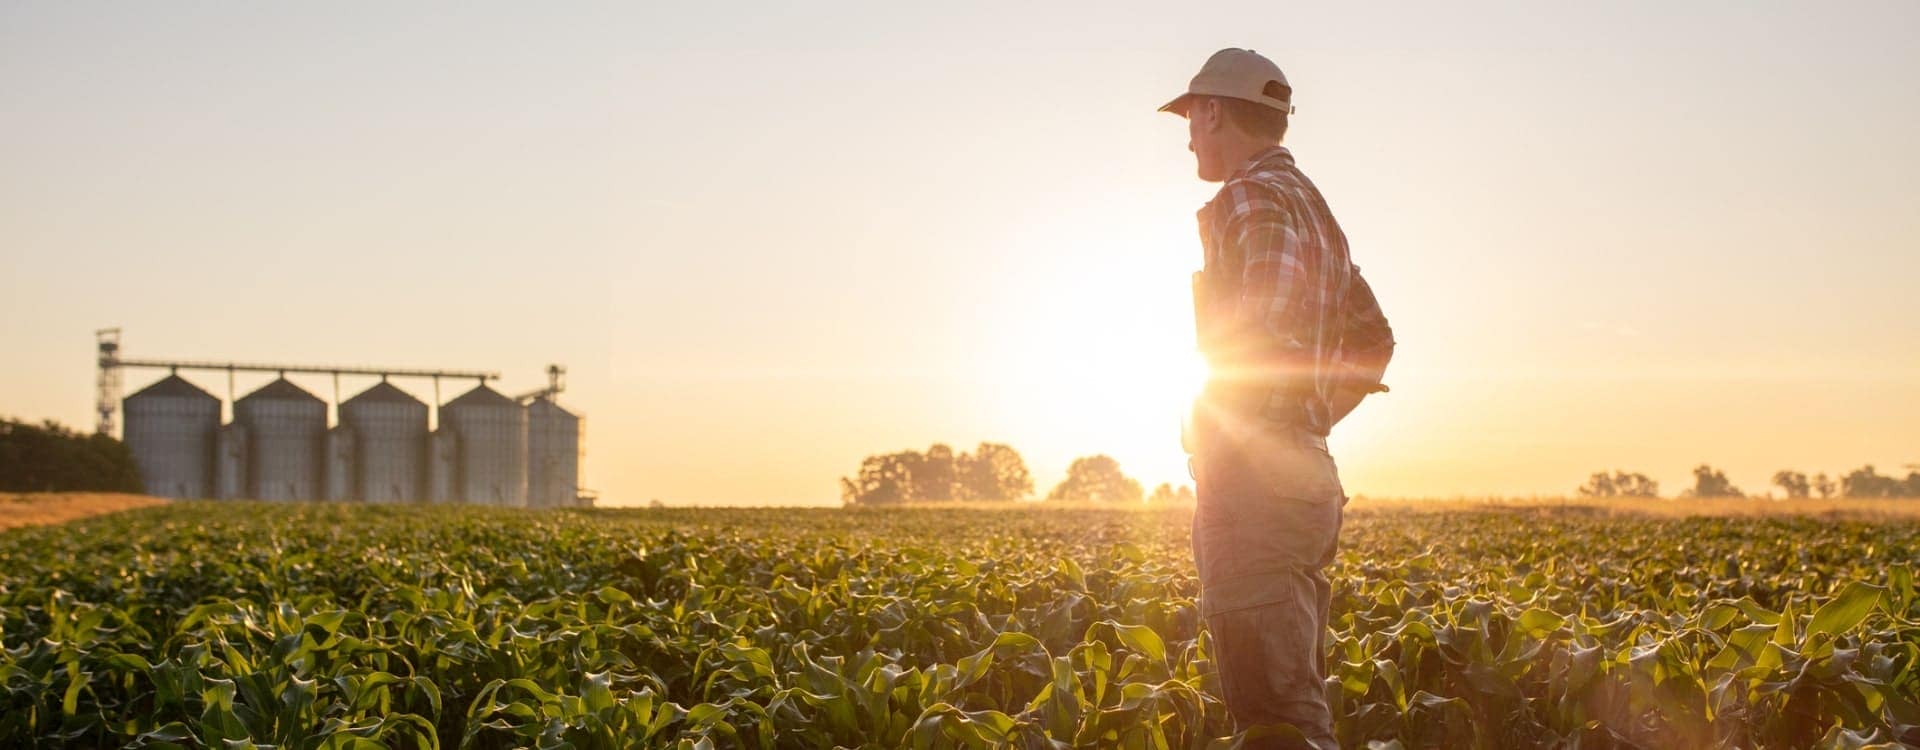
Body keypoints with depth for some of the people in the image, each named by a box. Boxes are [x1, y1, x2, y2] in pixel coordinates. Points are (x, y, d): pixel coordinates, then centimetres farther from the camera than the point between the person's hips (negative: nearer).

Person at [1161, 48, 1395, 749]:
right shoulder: (1313, 205, 22)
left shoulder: (1254, 198, -9)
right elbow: (1373, 338, 29)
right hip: (1310, 474, 10)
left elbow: (1275, 315, -26)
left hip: (1255, 478, -10)